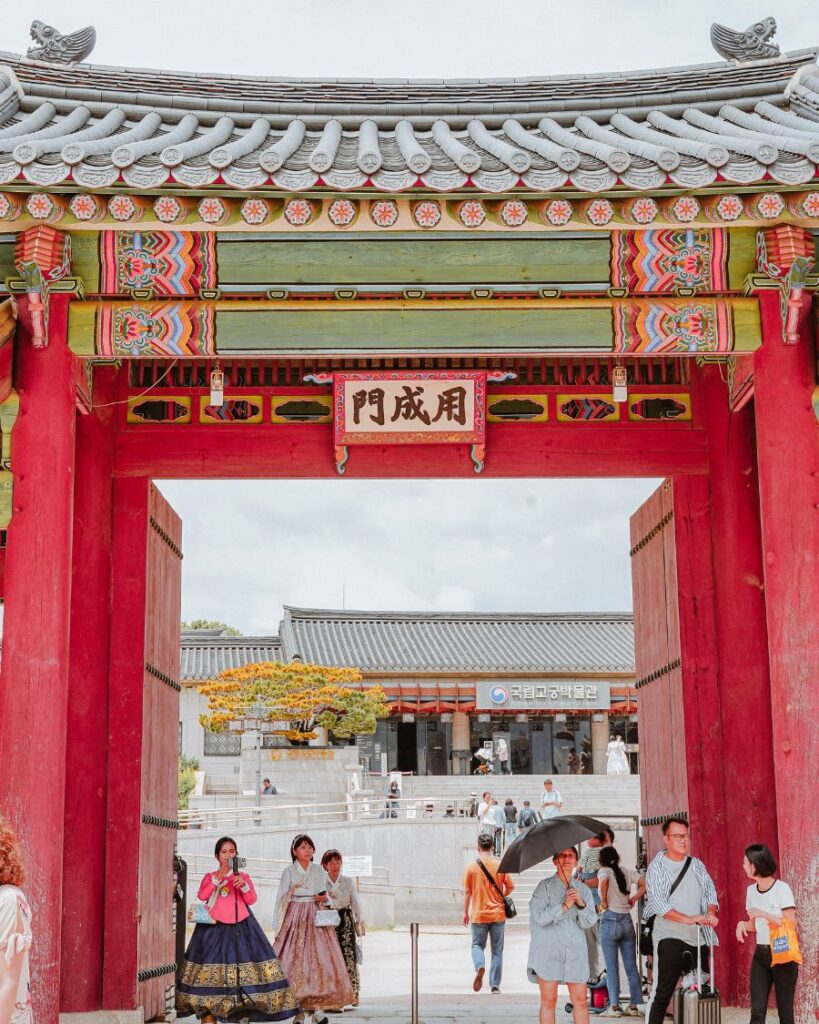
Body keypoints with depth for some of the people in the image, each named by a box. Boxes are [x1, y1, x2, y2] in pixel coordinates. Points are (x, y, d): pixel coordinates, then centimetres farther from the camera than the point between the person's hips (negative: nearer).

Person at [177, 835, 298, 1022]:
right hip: (215, 926, -1)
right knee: (211, 965, -8)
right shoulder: (210, 877, 12)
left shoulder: (243, 876, 13)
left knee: (243, 961, -10)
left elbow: (252, 900, 1)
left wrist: (243, 885, -16)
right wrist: (217, 879, -13)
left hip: (240, 926, 1)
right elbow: (202, 896, -5)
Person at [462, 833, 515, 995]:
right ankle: (495, 986, 9)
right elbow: (510, 887, 0)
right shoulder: (500, 865, -4)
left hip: (478, 914, -1)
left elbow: (467, 891, -3)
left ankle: (480, 966, -14)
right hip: (498, 914, 1)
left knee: (477, 945, 16)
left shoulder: (471, 867, -6)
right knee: (497, 951, 11)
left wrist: (465, 912, 7)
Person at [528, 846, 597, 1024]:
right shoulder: (545, 886, 2)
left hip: (575, 950, 3)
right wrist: (565, 906, -14)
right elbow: (539, 917, -9)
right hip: (548, 949, -3)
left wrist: (581, 904, -12)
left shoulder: (583, 889, 12)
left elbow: (588, 923, 5)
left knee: (580, 1001, 0)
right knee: (548, 1000, -2)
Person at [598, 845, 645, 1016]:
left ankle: (614, 1006, 0)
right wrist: (634, 899, 8)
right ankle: (634, 1005, 9)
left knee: (611, 967, 1)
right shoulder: (627, 871, 8)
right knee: (631, 966, 8)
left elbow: (603, 881, -27)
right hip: (627, 920, 5)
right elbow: (644, 884, 1)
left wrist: (603, 901, -15)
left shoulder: (604, 871, -5)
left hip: (610, 920, -5)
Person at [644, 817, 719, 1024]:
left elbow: (710, 891, 11)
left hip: (698, 938, 5)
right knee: (662, 993, -7)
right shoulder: (657, 867, -3)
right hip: (669, 938, -5)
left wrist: (710, 913, -11)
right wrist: (688, 919, -24)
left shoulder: (696, 865, 12)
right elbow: (657, 903, -13)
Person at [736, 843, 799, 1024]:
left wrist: (763, 914, -22)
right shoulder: (751, 890, 7)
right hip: (760, 954, 5)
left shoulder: (781, 888, -12)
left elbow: (791, 923, -15)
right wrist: (743, 924, -6)